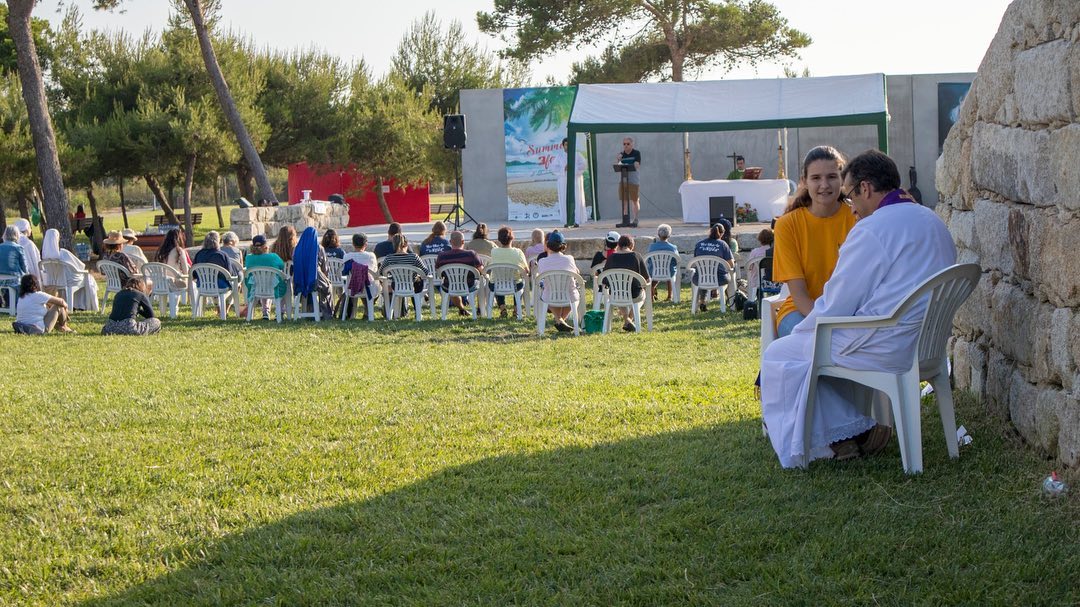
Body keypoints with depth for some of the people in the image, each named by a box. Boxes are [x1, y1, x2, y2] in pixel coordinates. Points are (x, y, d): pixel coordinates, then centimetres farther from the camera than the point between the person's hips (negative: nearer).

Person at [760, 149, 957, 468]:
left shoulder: (871, 230, -16)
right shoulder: (933, 221, 12)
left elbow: (836, 305, -13)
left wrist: (802, 330, 6)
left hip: (887, 349, -10)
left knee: (779, 354, 6)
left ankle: (823, 442, 8)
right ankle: (860, 429, 18)